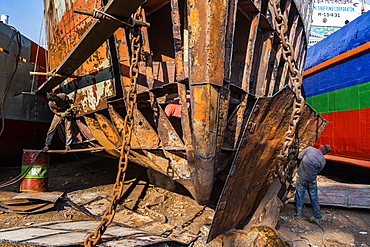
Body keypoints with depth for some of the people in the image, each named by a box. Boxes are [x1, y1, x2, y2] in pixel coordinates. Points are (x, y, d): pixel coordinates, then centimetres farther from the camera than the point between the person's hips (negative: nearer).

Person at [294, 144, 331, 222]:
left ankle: (298, 215, 24)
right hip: (311, 180, 0)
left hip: (301, 178, 0)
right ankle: (317, 215, 33)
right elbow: (318, 171, 1)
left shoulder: (310, 149, -12)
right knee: (314, 198, 19)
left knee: (299, 197, 13)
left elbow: (299, 156, -3)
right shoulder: (323, 160, -9)